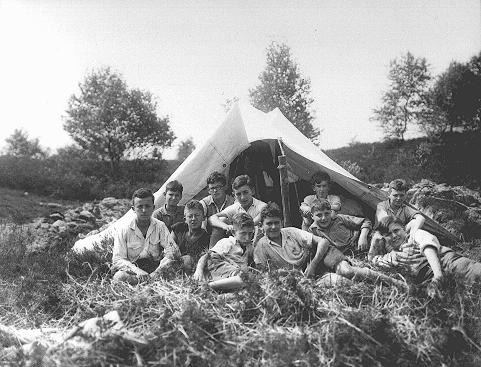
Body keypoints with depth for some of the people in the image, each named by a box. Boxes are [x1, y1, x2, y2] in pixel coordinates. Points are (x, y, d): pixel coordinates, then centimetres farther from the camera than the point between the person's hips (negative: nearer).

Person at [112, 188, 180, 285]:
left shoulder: (160, 226, 3)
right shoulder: (123, 231, -4)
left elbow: (172, 250, -7)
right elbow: (117, 260, -10)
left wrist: (157, 272, -24)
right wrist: (137, 271, -30)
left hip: (155, 267, 2)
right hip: (133, 269, -2)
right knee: (119, 277, -37)